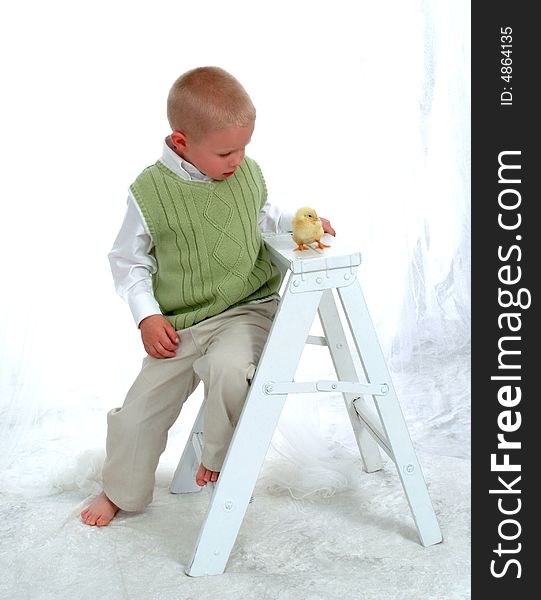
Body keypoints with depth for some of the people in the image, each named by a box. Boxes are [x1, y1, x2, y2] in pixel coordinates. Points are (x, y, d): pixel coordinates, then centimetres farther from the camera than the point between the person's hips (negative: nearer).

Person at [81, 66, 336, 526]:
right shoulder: (149, 193, -13)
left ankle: (220, 460, -2)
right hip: (180, 326, 0)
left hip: (248, 309, 0)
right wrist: (147, 316, -11)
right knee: (141, 410, 10)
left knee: (229, 366, -33)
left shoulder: (249, 172, -2)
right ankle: (121, 492, 40)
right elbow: (127, 261, -1)